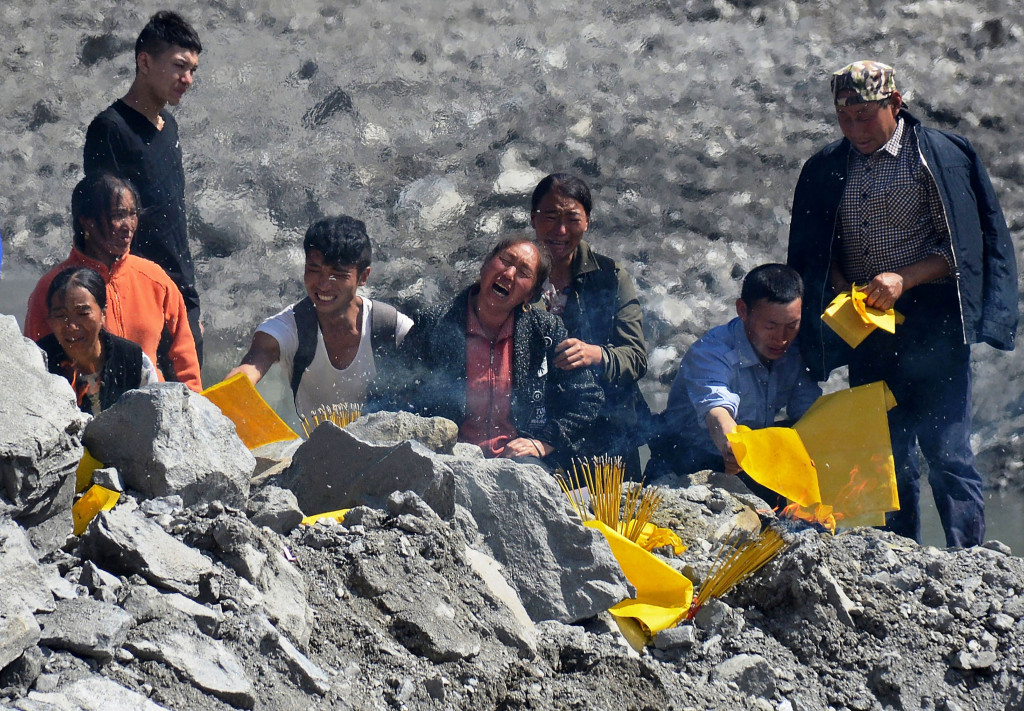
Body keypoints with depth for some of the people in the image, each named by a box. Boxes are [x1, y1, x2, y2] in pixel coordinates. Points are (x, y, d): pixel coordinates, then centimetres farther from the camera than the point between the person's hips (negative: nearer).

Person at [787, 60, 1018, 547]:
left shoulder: (943, 156, -3)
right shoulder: (827, 170, 11)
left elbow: (959, 245, -4)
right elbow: (813, 252, 19)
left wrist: (904, 278, -16)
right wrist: (842, 289, -1)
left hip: (932, 324, -5)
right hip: (866, 330, 5)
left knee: (945, 446, -10)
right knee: (884, 455, 5)